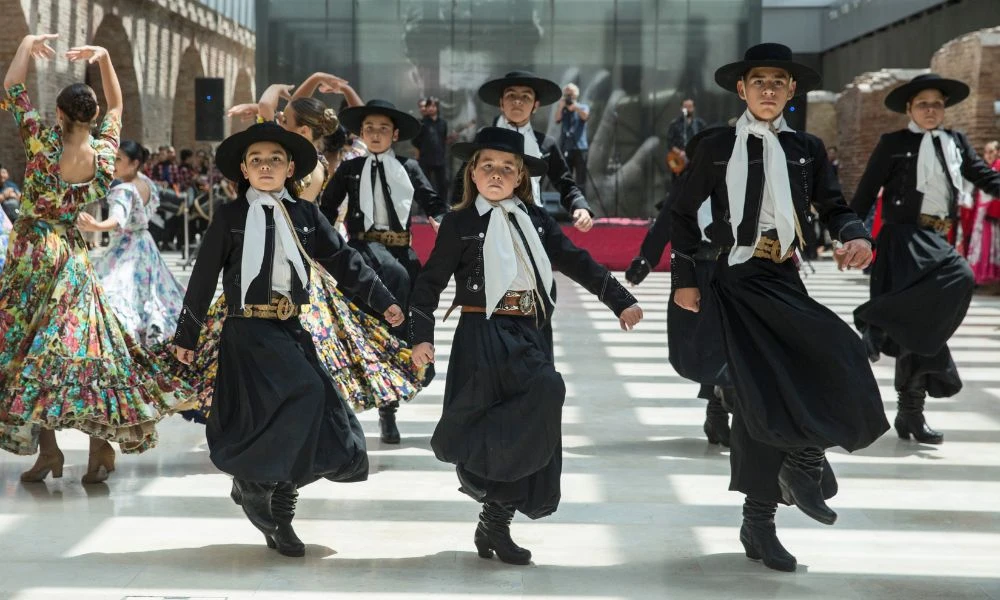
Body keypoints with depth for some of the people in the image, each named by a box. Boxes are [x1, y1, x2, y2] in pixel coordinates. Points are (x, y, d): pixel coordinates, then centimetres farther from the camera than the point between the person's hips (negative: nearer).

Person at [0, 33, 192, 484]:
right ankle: (102, 443, 3)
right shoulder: (104, 155, -4)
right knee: (82, 343, 6)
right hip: (73, 255, 4)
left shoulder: (44, 144, -15)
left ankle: (47, 447, -3)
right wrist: (103, 59, 7)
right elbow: (116, 106, 13)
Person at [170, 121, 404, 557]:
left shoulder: (305, 214, 9)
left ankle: (279, 519, 15)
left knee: (313, 420, 1)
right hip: (249, 330, -5)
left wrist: (383, 300, 1)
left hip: (292, 330, 5)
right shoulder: (230, 217, 0)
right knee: (304, 394, -25)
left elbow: (342, 260, 9)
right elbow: (203, 278, 4)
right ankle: (249, 481, -6)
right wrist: (187, 336, 6)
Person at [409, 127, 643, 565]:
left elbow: (577, 262, 12)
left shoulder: (535, 219, 13)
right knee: (546, 389, -28)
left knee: (527, 429, 4)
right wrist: (421, 336, -7)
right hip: (484, 333, -6)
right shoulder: (460, 223, 1)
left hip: (529, 332, 6)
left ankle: (496, 523, 15)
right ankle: (474, 459, -12)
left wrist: (621, 301, 5)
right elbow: (431, 280, 1)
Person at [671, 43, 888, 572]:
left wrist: (856, 236, -13)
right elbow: (683, 213, 8)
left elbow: (833, 207, 10)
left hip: (784, 280, 4)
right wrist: (684, 279, 3)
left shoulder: (807, 150, 11)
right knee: (763, 398, -11)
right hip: (740, 281, -4)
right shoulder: (717, 149, 2)